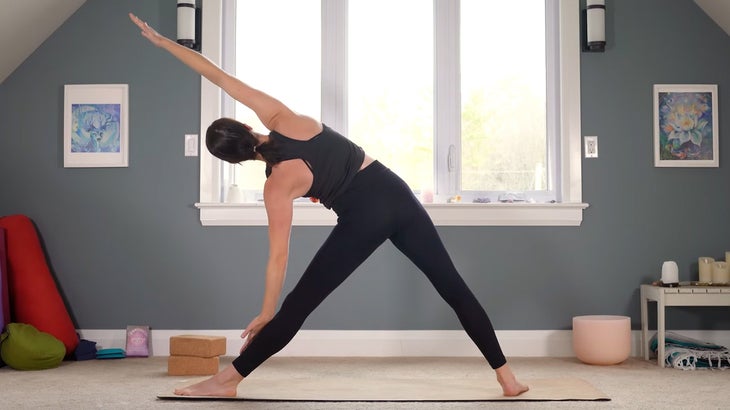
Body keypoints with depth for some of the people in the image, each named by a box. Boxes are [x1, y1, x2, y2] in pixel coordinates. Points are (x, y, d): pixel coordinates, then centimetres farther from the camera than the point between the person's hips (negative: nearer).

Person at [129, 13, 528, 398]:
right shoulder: (285, 118, -1)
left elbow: (278, 255, -8)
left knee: (298, 304, 3)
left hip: (364, 220, -5)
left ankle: (226, 380, 11)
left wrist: (266, 314, 2)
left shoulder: (277, 186, -8)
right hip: (397, 194, 6)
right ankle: (507, 377, 16)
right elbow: (221, 77, 3)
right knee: (453, 288, 11)